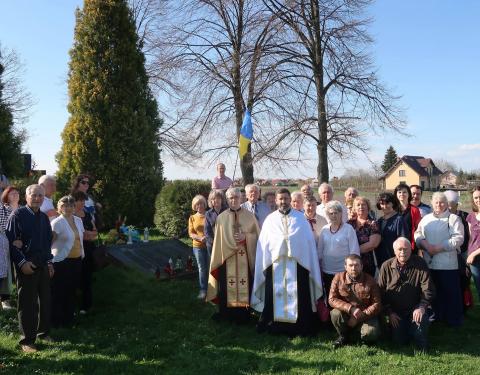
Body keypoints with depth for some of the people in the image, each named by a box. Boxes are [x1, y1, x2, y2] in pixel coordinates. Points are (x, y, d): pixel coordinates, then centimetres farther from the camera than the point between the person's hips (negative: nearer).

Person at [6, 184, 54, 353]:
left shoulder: (44, 217, 11)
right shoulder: (18, 215, -8)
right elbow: (11, 241, -12)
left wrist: (49, 262, 14)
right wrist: (22, 262, -16)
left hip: (43, 265, 6)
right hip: (26, 266, -6)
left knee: (45, 300, 11)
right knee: (27, 303, 1)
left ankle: (43, 333, 27)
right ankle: (27, 340, 11)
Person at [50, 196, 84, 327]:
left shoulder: (78, 220, 9)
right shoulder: (57, 222, -11)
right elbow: (50, 241, -16)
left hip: (77, 260, 6)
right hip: (61, 261, -6)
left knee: (72, 291, 14)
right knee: (59, 292, 3)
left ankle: (68, 319, 26)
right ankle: (56, 320, 16)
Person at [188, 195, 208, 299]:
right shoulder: (192, 218, 8)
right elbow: (191, 233, 4)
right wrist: (200, 238, -15)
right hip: (198, 246, 2)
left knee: (210, 267, -3)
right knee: (202, 268, 5)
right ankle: (203, 290, 13)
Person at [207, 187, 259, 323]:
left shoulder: (249, 216, 2)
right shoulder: (221, 217, 4)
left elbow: (257, 234, 3)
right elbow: (219, 239, 7)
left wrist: (245, 237, -13)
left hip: (245, 257, 0)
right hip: (227, 257, 1)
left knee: (245, 284, 1)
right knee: (227, 285, 2)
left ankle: (243, 314, 11)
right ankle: (227, 313, 14)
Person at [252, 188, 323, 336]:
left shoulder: (300, 218, 7)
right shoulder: (270, 219, 9)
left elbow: (309, 241, 6)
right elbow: (264, 243, 9)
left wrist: (310, 265, 1)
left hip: (298, 263, -1)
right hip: (275, 263, 1)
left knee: (298, 297, 1)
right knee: (275, 296, 3)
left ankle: (301, 327, 11)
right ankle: (275, 326, 14)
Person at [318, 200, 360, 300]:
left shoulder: (348, 229, -6)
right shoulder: (324, 229, 5)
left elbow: (354, 251, -7)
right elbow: (320, 250, 10)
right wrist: (319, 267, 10)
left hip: (343, 272, -4)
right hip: (327, 271, 4)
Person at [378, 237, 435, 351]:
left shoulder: (420, 264, -9)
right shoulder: (386, 266, -6)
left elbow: (428, 290, -11)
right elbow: (381, 292, -2)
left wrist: (421, 307, -26)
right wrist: (389, 312, -7)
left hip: (415, 309, -1)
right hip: (395, 311, 1)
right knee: (399, 341, -7)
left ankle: (423, 350, 0)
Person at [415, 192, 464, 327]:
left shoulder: (453, 219, -1)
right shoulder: (426, 219, 13)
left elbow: (458, 239, -11)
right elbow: (418, 234, 8)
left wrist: (439, 248, -16)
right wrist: (425, 245, -12)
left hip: (448, 263, -4)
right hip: (429, 262, 4)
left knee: (451, 292, 2)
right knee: (434, 290, 14)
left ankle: (454, 319, 15)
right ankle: (437, 315, 28)